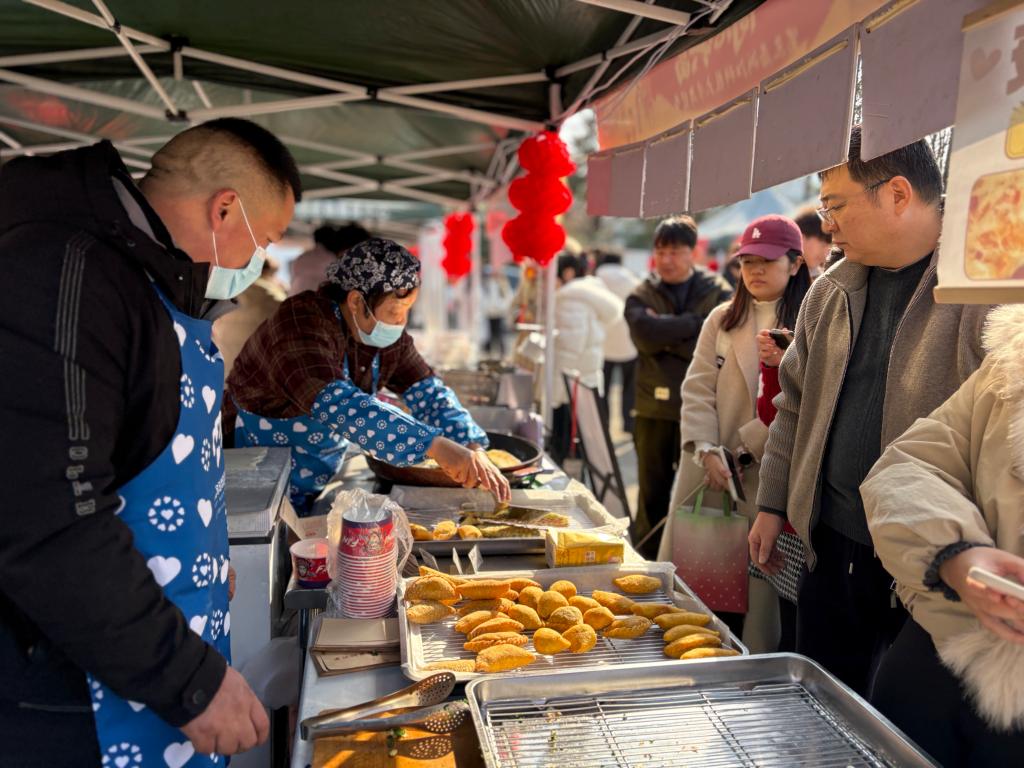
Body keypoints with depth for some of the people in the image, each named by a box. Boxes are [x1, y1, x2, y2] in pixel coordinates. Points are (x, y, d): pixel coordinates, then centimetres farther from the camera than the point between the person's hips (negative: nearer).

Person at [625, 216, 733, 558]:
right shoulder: (641, 296, 6)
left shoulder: (719, 293, 3)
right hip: (654, 410, 2)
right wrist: (695, 322, -13)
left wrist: (666, 335, -13)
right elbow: (646, 335, -15)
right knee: (652, 494, 12)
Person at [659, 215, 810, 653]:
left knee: (756, 591, 3)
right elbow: (697, 389, 2)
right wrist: (707, 452, -11)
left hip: (766, 477, -3)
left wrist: (743, 449, -12)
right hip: (708, 471, 4)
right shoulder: (721, 319, 11)